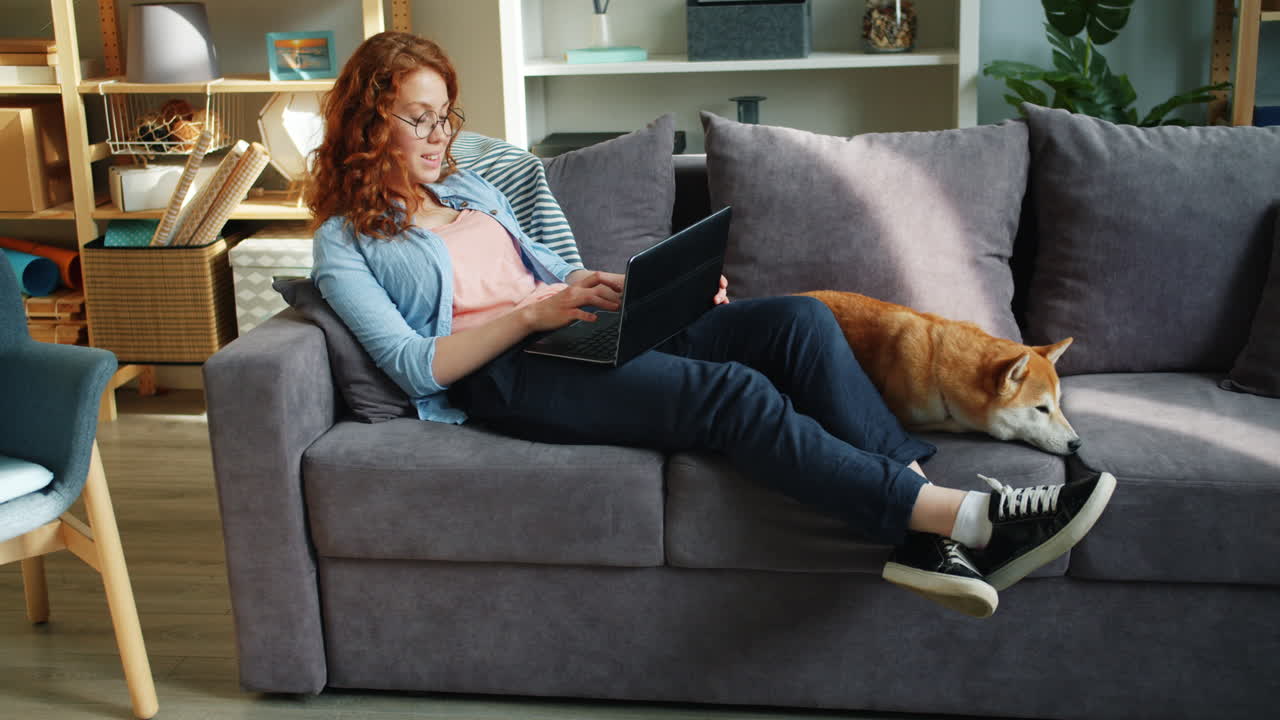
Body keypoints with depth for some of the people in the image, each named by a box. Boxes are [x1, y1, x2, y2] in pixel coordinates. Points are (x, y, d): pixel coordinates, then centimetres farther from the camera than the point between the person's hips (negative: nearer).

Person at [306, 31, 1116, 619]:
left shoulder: (471, 187, 26)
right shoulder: (346, 243, 6)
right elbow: (413, 364, -7)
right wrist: (533, 311, -18)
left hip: (587, 335, 7)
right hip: (509, 375, -7)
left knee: (798, 319, -17)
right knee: (733, 391, -31)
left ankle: (923, 537, -27)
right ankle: (969, 516, -32)